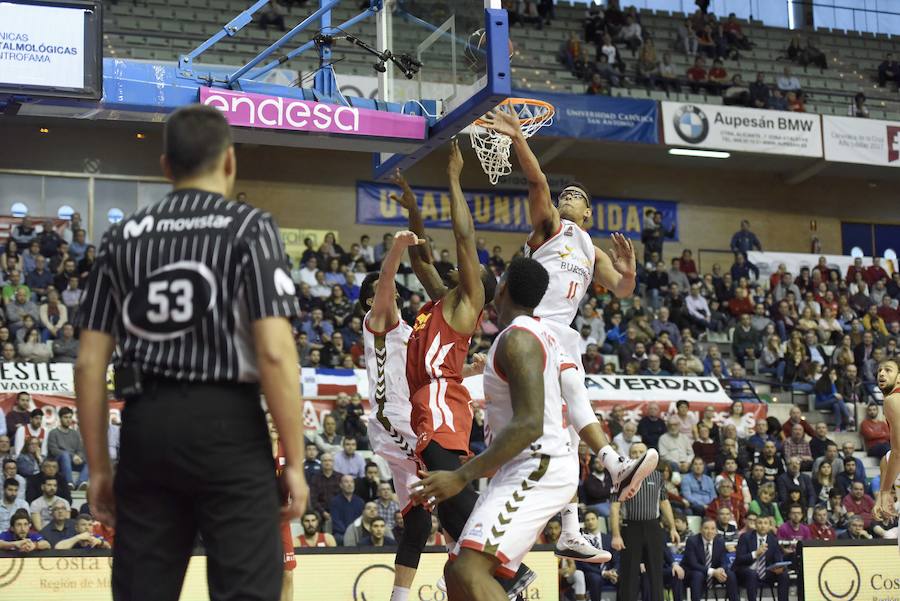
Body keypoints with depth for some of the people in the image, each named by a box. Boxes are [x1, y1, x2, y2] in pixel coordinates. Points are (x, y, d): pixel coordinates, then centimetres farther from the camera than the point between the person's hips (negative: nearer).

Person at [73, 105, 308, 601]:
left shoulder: (123, 237, 11)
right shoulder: (249, 228, -1)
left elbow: (90, 363, 8)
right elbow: (275, 352, -12)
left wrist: (98, 466, 14)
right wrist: (294, 461, -7)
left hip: (146, 426, 4)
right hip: (227, 423, -4)